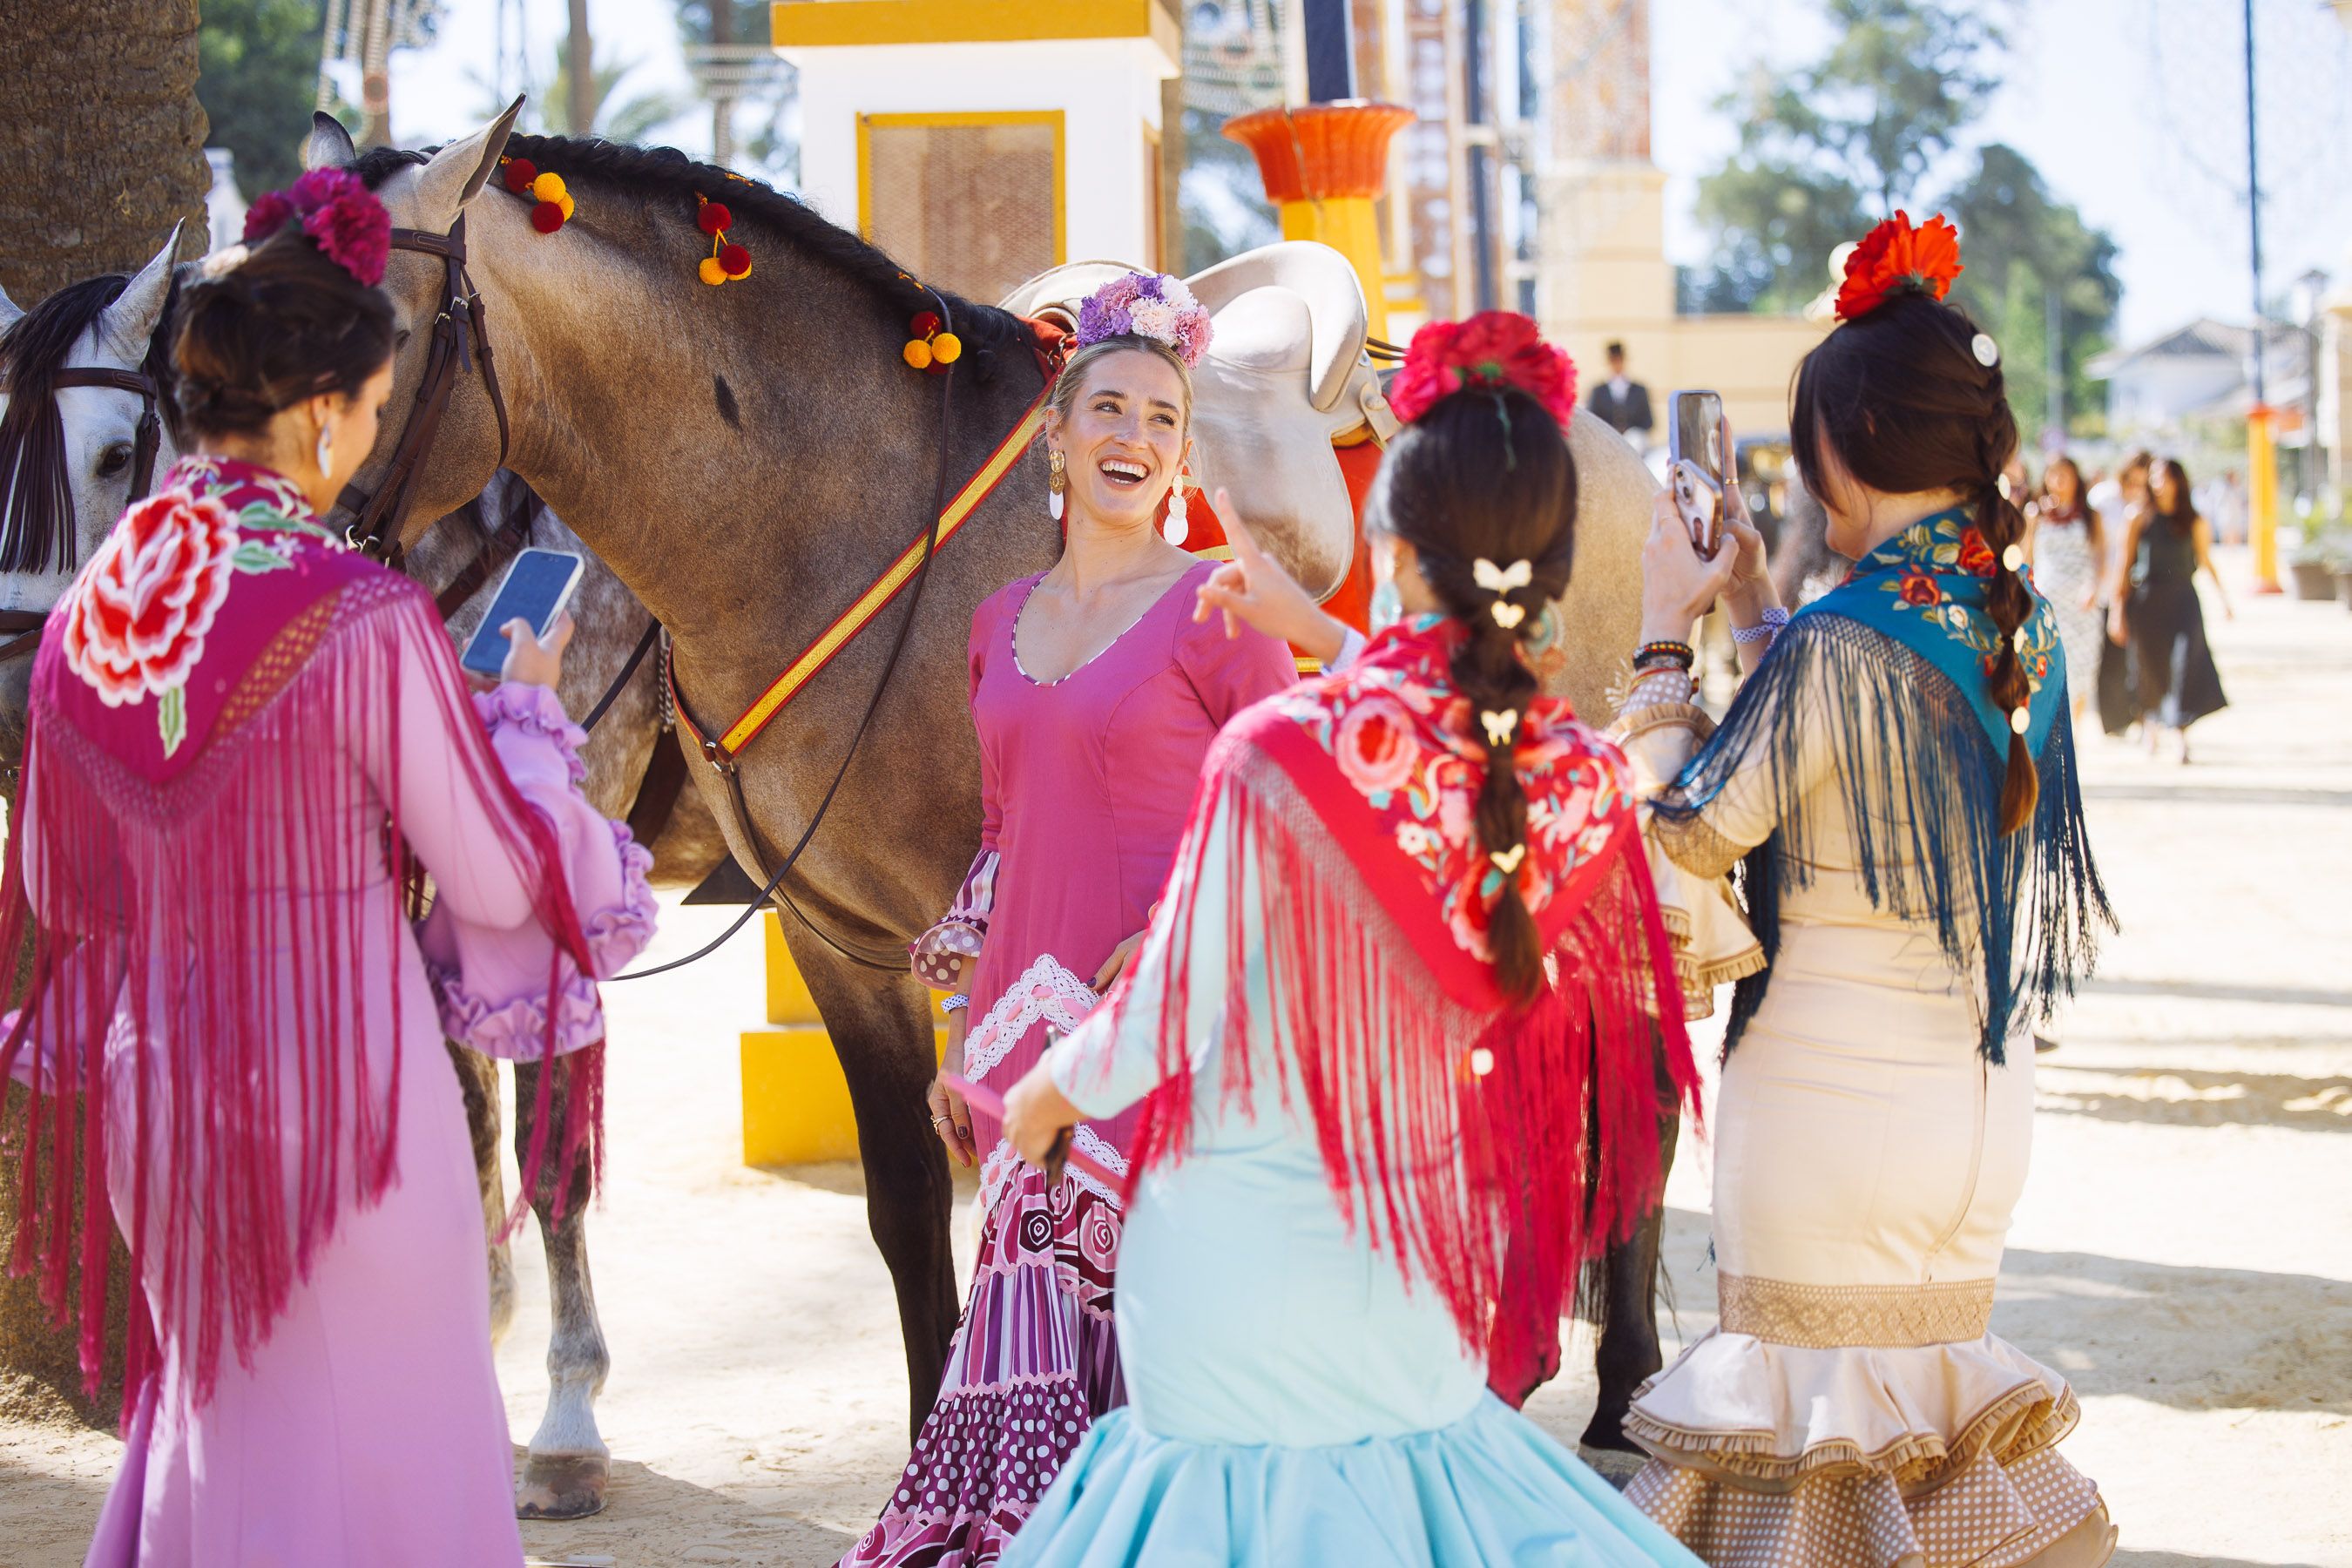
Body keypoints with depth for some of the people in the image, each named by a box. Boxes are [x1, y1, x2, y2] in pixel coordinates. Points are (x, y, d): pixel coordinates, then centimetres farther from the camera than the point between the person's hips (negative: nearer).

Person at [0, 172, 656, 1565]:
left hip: (155, 1082, 6)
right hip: (342, 1080, -6)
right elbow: (501, 882, -10)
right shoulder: (369, 621, -18)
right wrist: (532, 714, 7)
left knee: (208, 1410, 22)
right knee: (373, 1440, 7)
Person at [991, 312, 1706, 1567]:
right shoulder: (1578, 779, -11)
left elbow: (1173, 1020, -13)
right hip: (1419, 1271, 4)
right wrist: (1319, 635, 25)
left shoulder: (1281, 753, -24)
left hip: (1238, 1263, -4)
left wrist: (1048, 1094, 7)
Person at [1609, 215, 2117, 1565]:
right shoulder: (2021, 620, 3)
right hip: (1983, 1097, 7)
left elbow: (1688, 831, -13)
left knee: (1809, 1424, 4)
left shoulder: (1839, 644, -20)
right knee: (1931, 1380, 18)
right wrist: (1754, 614, 22)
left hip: (1830, 1090, -7)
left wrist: (1666, 638, -2)